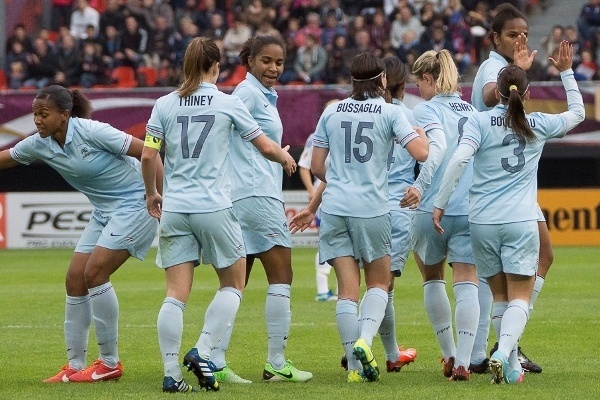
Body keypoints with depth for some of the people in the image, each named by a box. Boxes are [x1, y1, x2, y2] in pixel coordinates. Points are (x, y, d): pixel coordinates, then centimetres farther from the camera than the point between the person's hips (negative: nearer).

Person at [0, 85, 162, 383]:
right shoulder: (39, 145, -1)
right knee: (75, 278, 0)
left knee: (94, 272, -17)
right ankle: (75, 365, 6)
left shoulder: (93, 132, -22)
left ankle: (110, 363, -8)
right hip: (104, 211, 8)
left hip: (134, 204, -8)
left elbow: (147, 152, -19)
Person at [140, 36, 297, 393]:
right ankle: (202, 352, -2)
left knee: (176, 294, 2)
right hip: (214, 208, -3)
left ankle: (172, 373, -3)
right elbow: (265, 146, 6)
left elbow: (147, 155, 3)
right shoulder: (228, 104, -1)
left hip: (174, 210, 3)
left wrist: (152, 193, 20)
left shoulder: (165, 104, 4)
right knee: (233, 284, 13)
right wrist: (286, 158, 27)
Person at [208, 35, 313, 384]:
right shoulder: (249, 92, -9)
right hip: (257, 196, -9)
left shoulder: (265, 96, 19)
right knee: (281, 277, -4)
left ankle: (216, 362, 2)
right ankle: (277, 364, -2)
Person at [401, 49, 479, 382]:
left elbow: (438, 145, -20)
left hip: (434, 208, -3)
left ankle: (449, 355, 21)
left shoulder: (427, 109, -3)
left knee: (432, 279, 18)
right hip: (472, 209, 3)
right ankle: (462, 363, -13)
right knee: (467, 285, -1)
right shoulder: (470, 110, 15)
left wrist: (420, 186, -28)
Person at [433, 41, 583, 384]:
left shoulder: (480, 122, 0)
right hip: (521, 221, -1)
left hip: (482, 221, 1)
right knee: (520, 298, -2)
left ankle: (512, 367, 15)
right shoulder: (539, 125, 5)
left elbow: (459, 160, -14)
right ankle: (504, 353, -28)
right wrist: (567, 72, 28)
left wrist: (440, 204, -9)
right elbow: (578, 112, 23)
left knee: (500, 296, 14)